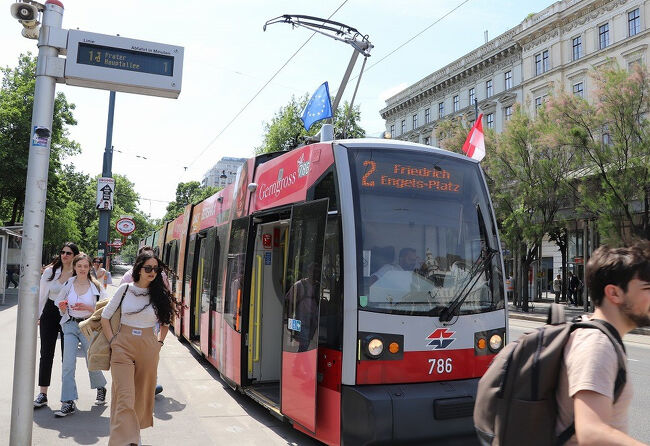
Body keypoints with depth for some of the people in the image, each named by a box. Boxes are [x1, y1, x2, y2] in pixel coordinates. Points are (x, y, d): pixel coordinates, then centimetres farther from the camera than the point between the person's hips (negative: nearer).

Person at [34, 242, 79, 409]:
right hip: (50, 314, 2)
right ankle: (43, 394, 11)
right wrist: (39, 316, 6)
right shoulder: (50, 271, 1)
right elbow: (42, 294, 6)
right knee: (46, 354, 4)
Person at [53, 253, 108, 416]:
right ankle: (68, 403, -3)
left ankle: (101, 388, 37)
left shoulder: (96, 286, -4)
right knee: (68, 364, -8)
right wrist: (63, 308, -8)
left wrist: (87, 308, -19)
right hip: (70, 325, 2)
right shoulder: (68, 284, 3)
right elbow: (59, 302, 15)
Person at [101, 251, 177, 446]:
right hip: (123, 347, -2)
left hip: (148, 349, 2)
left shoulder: (160, 294, 3)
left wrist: (159, 343, 8)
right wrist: (113, 341, 0)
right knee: (125, 396, -8)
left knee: (142, 395, 11)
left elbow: (165, 322, 17)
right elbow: (105, 316, 6)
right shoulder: (125, 289, 0)